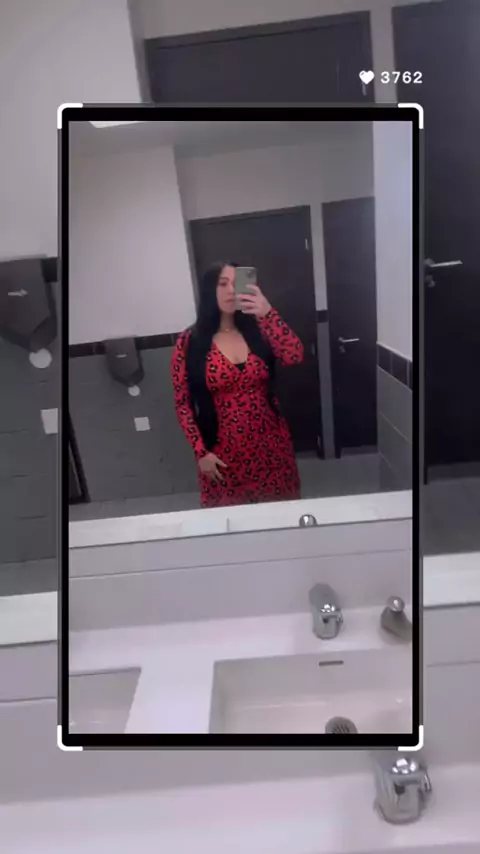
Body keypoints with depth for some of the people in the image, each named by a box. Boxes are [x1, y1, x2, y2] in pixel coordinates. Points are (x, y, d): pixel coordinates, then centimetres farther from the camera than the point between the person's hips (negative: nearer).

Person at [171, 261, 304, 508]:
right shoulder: (189, 342, -7)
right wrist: (200, 451, -8)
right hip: (223, 451, -2)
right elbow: (182, 404, -4)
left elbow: (295, 356, -18)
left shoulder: (257, 330, -1)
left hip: (271, 444, 2)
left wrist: (268, 314, -30)